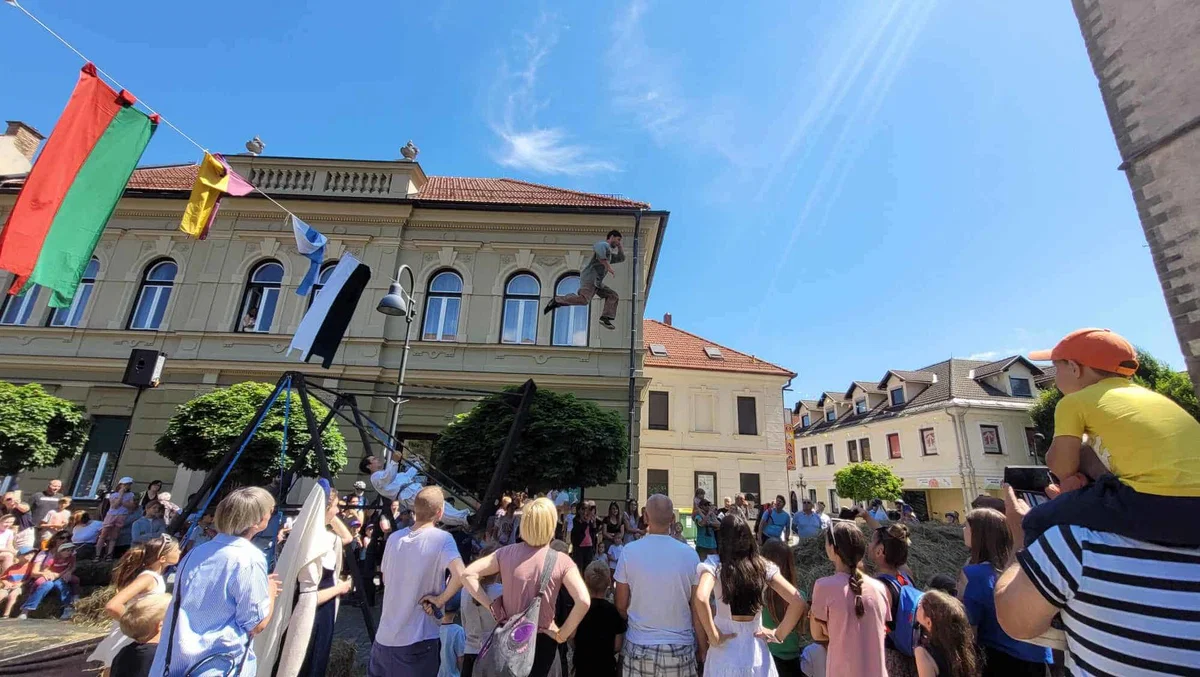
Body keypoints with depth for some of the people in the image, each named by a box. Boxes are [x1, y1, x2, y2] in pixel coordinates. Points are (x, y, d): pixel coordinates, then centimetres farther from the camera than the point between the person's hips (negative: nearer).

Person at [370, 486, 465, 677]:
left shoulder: (394, 538, -1)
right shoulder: (442, 539, -18)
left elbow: (386, 580, 12)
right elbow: (460, 576, -31)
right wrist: (440, 600, -15)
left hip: (385, 634, 5)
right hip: (418, 639, -5)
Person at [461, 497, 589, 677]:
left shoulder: (506, 553, -11)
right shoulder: (560, 561, -18)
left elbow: (467, 575, -10)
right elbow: (583, 602, -27)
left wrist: (493, 607, -7)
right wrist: (562, 635, -14)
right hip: (542, 640, -1)